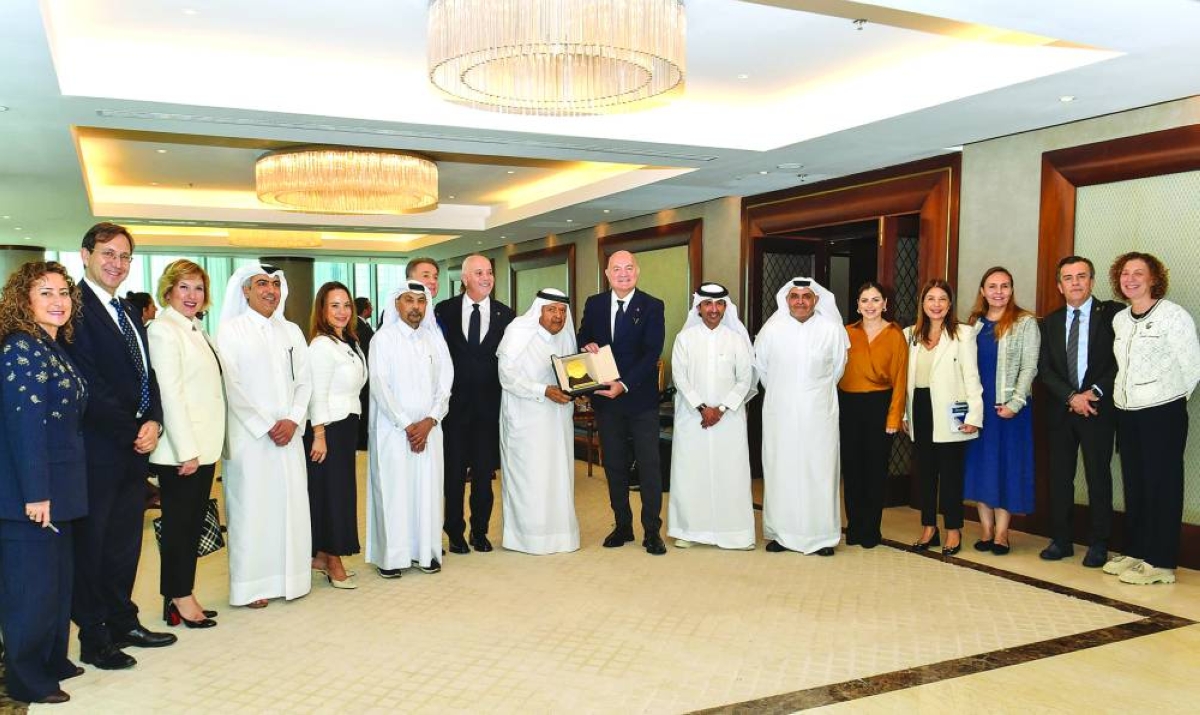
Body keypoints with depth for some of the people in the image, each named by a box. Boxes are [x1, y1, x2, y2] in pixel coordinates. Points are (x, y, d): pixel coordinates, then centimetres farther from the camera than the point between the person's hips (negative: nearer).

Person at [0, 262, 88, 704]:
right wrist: (36, 493, -23)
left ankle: (53, 661, 31)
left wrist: (55, 491, 14)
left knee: (57, 579, 18)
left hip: (59, 489, 9)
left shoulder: (56, 348, 10)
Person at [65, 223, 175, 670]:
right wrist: (133, 431, -13)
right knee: (91, 543, 4)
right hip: (98, 448, -8)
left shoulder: (129, 314, 15)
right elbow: (89, 387, -17)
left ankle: (123, 622, 28)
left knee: (125, 541, 15)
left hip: (135, 447, 8)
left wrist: (153, 423, -2)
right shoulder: (76, 308, -11)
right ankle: (94, 639, 15)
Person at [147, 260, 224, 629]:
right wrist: (186, 451, -19)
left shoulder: (196, 331, 15)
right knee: (179, 523, 2)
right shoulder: (163, 329, -11)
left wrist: (204, 447, 13)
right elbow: (169, 393, -17)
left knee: (194, 523, 13)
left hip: (204, 446, 8)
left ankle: (182, 595, 22)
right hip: (181, 449, -8)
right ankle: (179, 598, 13)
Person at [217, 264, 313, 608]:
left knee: (291, 503, 5)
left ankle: (289, 577, 16)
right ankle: (251, 584, 8)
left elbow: (304, 380, 10)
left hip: (288, 434, 4)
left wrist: (292, 420, -5)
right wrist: (266, 426, -11)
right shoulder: (231, 330, -1)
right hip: (250, 435, -4)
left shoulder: (291, 331, 13)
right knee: (251, 506, -1)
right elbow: (231, 385, -7)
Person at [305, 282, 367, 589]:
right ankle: (334, 563, 9)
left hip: (347, 426, 9)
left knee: (342, 490, 12)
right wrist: (318, 436, -19)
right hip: (328, 428, -9)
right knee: (330, 491, -1)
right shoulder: (322, 345, -14)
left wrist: (350, 429, 13)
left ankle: (321, 555, 24)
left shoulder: (350, 343, 13)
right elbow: (317, 395, -17)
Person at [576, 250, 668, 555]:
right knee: (614, 465, 11)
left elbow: (652, 353, -12)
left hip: (641, 396, -3)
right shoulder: (594, 304, 6)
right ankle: (622, 526, 22)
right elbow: (581, 337, 17)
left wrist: (625, 385, -22)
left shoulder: (652, 306, -5)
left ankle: (652, 530, 9)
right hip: (605, 396, 4)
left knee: (649, 466, 0)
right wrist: (587, 344, -8)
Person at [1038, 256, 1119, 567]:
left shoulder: (1112, 314, -1)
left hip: (1098, 409, -3)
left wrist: (1094, 393, -13)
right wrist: (1071, 397, -9)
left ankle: (1098, 544, 13)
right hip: (1060, 410, 4)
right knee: (1059, 477, 7)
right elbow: (1044, 369, 4)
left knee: (1098, 477, 2)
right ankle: (1061, 540, 17)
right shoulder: (1050, 322, 11)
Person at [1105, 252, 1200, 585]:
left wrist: (1172, 399, 2)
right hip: (1126, 414, 6)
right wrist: (1120, 397, 10)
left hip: (1163, 414, -6)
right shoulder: (1119, 320, 11)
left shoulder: (1173, 315, -8)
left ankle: (1161, 563, 7)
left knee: (1162, 486, 0)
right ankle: (1135, 552, 23)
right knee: (1133, 485, 12)